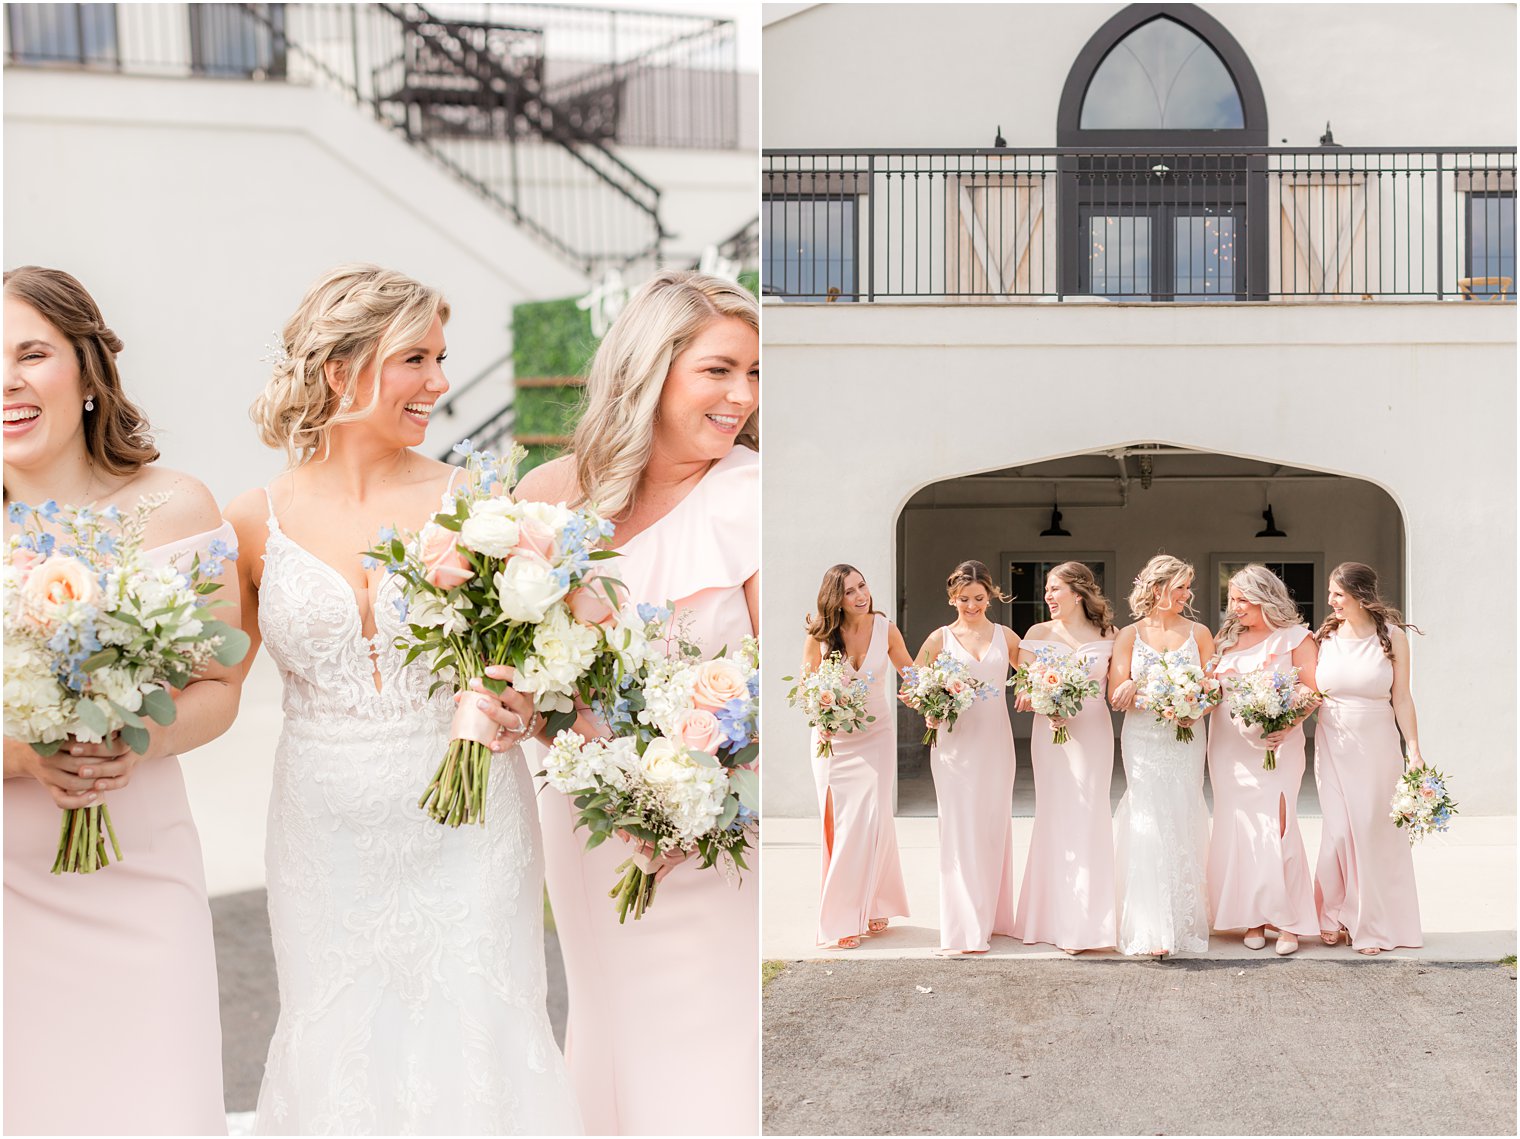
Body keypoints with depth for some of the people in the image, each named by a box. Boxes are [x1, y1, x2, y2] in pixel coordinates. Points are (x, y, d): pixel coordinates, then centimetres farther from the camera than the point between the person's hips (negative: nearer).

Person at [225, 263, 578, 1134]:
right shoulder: (257, 523, -1)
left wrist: (521, 705, -18)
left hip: (464, 828, -1)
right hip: (326, 829, 1)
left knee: (472, 1035, 3)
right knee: (337, 1045, 11)